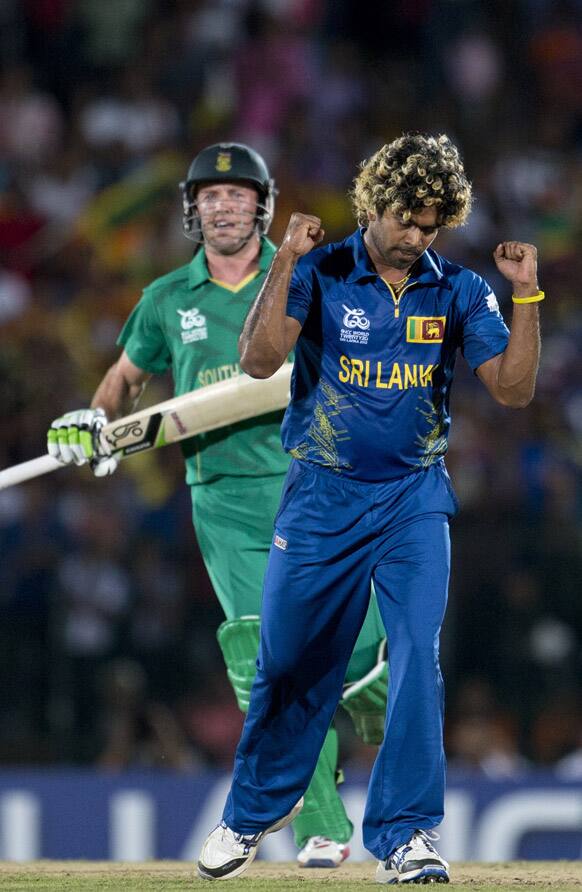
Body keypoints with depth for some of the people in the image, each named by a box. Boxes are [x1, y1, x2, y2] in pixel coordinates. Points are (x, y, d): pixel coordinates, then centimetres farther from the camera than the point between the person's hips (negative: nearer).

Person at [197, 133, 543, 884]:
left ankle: (403, 835, -7)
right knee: (289, 666, 6)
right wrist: (285, 263, -28)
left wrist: (525, 294, -15)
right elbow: (259, 359, -19)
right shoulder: (319, 274, -7)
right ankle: (248, 818, 27)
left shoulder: (457, 292, 0)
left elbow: (512, 389, -5)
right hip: (322, 499, -1)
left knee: (417, 659, -13)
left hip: (415, 499, 1)